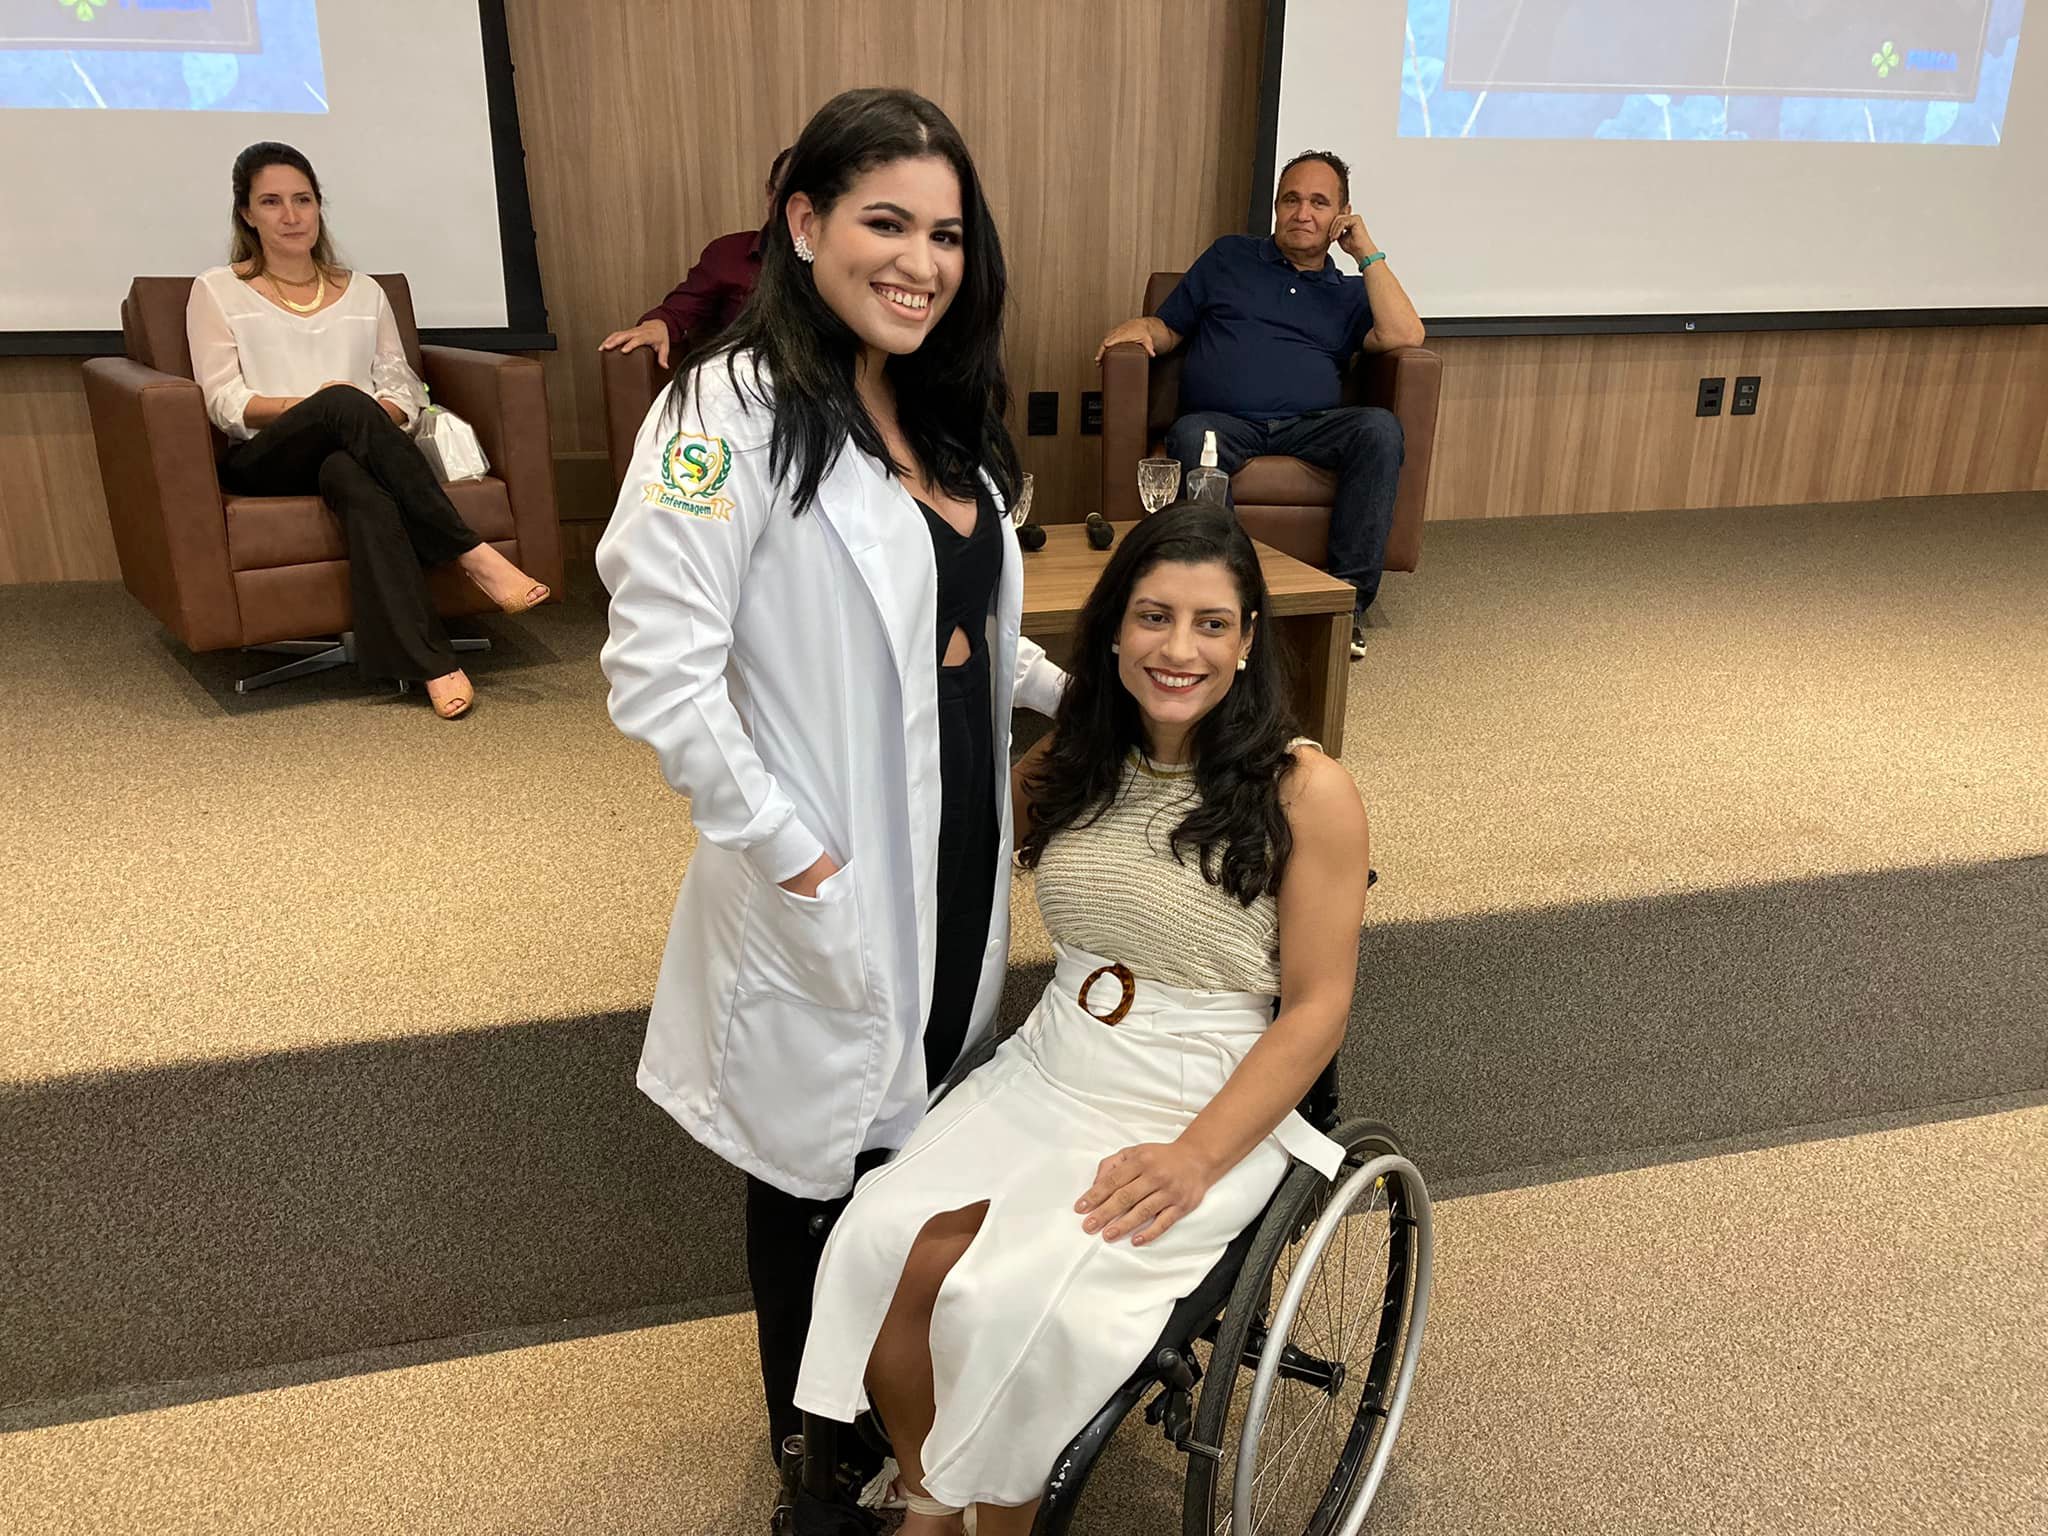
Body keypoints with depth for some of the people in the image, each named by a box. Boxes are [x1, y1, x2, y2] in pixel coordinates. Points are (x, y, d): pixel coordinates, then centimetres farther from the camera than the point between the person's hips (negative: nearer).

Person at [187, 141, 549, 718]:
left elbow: (404, 388, 15)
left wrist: (381, 413, -10)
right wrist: (314, 404, -15)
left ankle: (427, 663, -52)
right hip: (265, 460, -2)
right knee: (344, 402, -37)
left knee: (352, 477, -39)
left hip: (350, 451, 2)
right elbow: (225, 403, 3)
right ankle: (471, 554, -42)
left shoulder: (363, 292, 24)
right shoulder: (217, 291, 15)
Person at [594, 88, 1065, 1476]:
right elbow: (657, 676, -22)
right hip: (833, 892, -7)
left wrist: (1081, 696, 6)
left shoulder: (942, 414, 8)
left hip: (961, 861, 7)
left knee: (924, 1136, 21)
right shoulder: (734, 411, -17)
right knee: (824, 1166, 13)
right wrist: (791, 856, -19)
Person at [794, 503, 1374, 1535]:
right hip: (1043, 1078, 5)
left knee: (1011, 1303, -24)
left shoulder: (1306, 793, -11)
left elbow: (1316, 1010, -9)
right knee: (881, 1249, -18)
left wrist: (1196, 1157, -19)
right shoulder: (1071, 760, 5)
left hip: (1211, 1114, -4)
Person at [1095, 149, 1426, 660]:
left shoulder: (1348, 292, 23)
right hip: (1223, 422, -1)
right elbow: (1169, 328, 23)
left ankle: (1349, 594, -29)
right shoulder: (1229, 257, 24)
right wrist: (1139, 326, -2)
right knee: (1192, 438, -37)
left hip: (1310, 426, 1)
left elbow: (1403, 336, 3)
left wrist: (1367, 253, 9)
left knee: (1380, 428, -29)